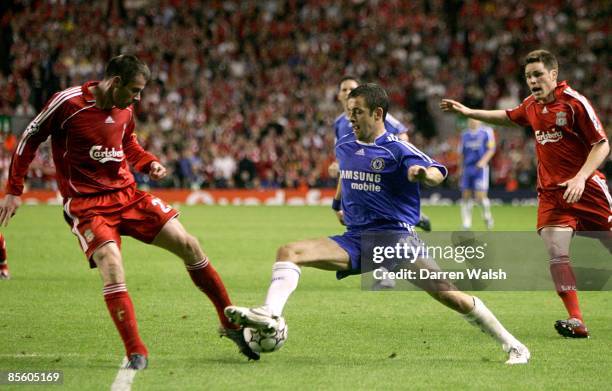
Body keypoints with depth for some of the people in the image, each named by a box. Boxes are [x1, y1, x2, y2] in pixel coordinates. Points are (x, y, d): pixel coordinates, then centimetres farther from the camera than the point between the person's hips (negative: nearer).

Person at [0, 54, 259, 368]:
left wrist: (149, 163, 4)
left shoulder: (125, 109, 3)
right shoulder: (68, 102, -15)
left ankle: (230, 324, 13)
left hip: (127, 194, 6)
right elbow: (29, 140, -4)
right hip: (86, 204, -6)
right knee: (111, 266, -28)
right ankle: (136, 354, -21)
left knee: (188, 245, -1)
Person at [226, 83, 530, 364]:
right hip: (355, 240, 5)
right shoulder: (343, 147, 13)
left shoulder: (397, 149, -6)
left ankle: (511, 345, -2)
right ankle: (269, 314, -34)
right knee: (288, 252, -15)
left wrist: (425, 173, -44)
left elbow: (437, 173, -22)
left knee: (445, 292, -17)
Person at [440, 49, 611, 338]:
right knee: (556, 253, -15)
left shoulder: (575, 102, -11)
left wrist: (580, 178, -22)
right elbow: (508, 117, 31)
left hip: (587, 188, -4)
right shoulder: (532, 104, 9)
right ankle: (576, 322, -15)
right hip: (551, 193, 4)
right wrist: (468, 112, 26)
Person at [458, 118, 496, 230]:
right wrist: (461, 169, 16)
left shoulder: (487, 132, 0)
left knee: (480, 196, -12)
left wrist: (483, 161, -17)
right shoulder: (465, 134, 13)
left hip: (480, 168, -4)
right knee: (466, 196, 3)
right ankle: (466, 225, 9)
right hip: (467, 169, 4)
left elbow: (491, 149, -4)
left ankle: (487, 215, 17)